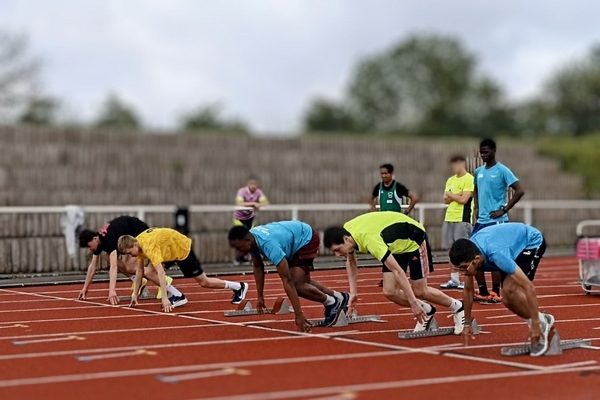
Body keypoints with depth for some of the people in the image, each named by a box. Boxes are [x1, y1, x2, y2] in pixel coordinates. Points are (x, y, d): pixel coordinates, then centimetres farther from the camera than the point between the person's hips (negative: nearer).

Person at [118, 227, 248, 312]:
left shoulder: (149, 246, -36)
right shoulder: (138, 242, -10)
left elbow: (161, 273, -42)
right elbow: (139, 269, 0)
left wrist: (164, 298, -45)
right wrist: (135, 294, -1)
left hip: (182, 247, -8)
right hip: (169, 249, 8)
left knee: (204, 282, 0)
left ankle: (239, 287, 17)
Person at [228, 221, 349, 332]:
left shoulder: (268, 245, -40)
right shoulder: (251, 238, -14)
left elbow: (287, 281, -39)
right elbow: (258, 267, 4)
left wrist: (299, 315, -39)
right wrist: (260, 297, 7)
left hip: (307, 239, -9)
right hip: (295, 237, 9)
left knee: (296, 284, -17)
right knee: (303, 281, 18)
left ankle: (332, 302, 3)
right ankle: (339, 297, 33)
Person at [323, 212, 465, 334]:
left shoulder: (369, 239, -40)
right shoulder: (345, 231, -16)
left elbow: (398, 271, -40)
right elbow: (351, 262, 6)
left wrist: (413, 303, -38)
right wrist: (353, 292, 1)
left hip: (414, 240, -7)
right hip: (395, 244, 7)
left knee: (419, 292, -4)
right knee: (390, 292, -5)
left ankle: (457, 308, 20)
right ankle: (426, 311, 18)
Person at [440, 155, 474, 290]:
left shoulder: (469, 179, -7)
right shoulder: (451, 180, 16)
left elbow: (463, 199, -15)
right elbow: (445, 199, 9)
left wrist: (450, 194, 0)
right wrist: (456, 196, -9)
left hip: (462, 219, -7)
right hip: (449, 218, 7)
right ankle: (454, 280, 14)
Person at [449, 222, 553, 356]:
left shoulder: (496, 254, -42)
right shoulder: (467, 254, -20)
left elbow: (529, 287, -39)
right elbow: (468, 290, -3)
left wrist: (535, 324, -35)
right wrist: (467, 324, 3)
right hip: (515, 245, 7)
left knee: (508, 290, -26)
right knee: (508, 300, -3)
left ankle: (541, 324, -8)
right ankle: (543, 320, 16)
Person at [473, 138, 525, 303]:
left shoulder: (502, 171, -8)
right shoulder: (478, 172, 12)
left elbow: (520, 191, -13)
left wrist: (504, 210, -13)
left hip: (496, 221, -7)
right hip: (480, 220, 7)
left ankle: (495, 293, 5)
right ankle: (483, 292, 16)